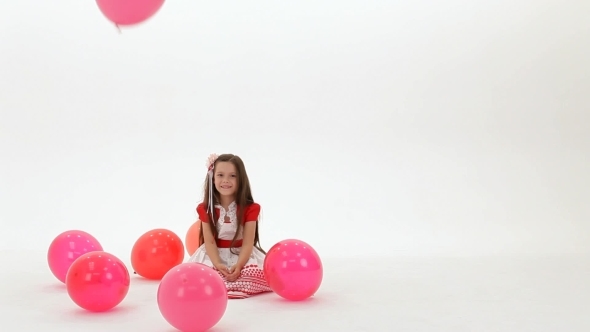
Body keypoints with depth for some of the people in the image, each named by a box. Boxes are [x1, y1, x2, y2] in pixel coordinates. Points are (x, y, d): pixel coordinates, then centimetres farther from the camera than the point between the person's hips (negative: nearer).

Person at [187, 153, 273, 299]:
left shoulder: (250, 208, -8)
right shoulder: (206, 208, -4)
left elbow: (248, 243, -12)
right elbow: (209, 242, -10)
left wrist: (238, 265, -30)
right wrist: (218, 265, -28)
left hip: (242, 254, 0)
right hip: (215, 255, 0)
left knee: (257, 274, -29)